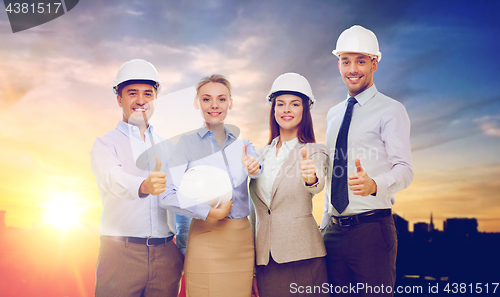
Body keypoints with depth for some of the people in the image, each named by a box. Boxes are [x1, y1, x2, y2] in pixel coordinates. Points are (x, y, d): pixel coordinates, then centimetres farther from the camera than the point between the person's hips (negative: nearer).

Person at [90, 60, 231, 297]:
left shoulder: (166, 147, 16)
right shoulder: (106, 144, 1)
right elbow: (112, 179, -20)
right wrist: (143, 186, -40)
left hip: (166, 254, 4)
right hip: (121, 252, -3)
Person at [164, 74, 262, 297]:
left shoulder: (243, 144, 12)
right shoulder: (187, 143, 0)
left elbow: (258, 170, -7)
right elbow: (168, 193, -9)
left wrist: (255, 168, -29)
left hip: (243, 237, 4)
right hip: (206, 237, -3)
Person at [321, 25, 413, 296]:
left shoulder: (390, 110, -4)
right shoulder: (333, 115, 16)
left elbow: (404, 169, -14)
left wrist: (373, 184, -35)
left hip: (372, 229, -6)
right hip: (333, 231, 6)